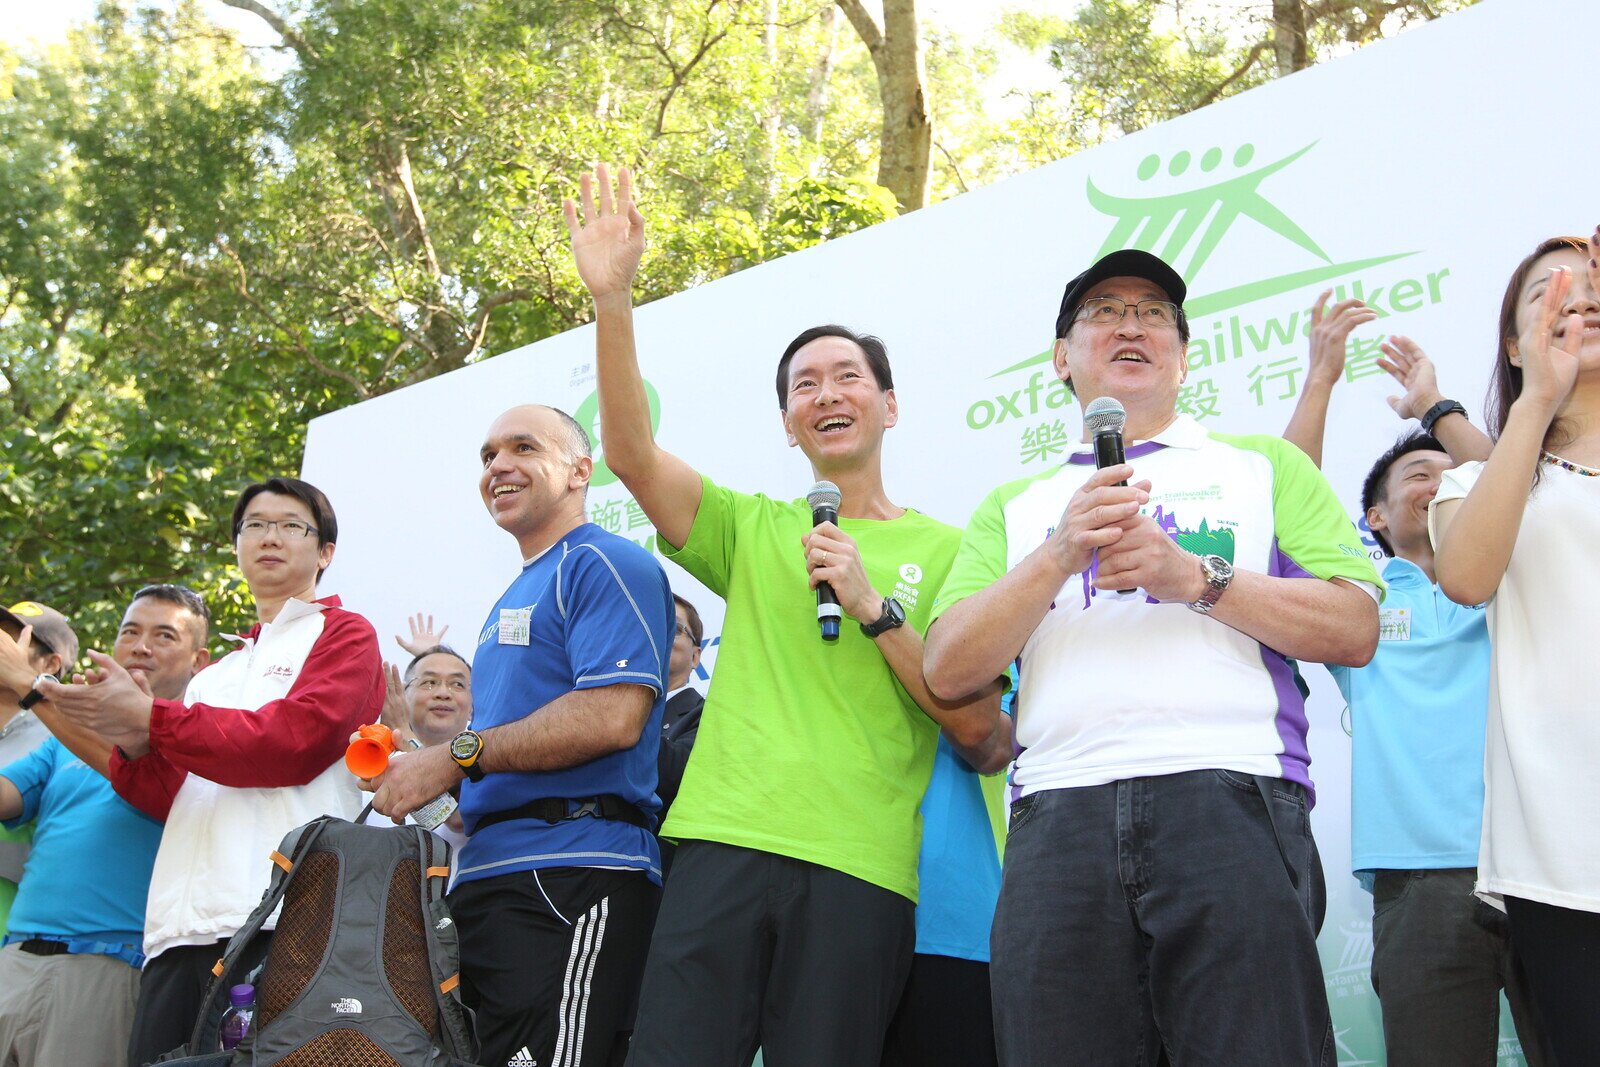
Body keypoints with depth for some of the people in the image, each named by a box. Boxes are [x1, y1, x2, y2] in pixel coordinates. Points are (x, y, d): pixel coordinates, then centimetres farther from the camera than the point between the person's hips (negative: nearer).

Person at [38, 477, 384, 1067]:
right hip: (179, 929, 6)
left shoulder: (343, 635, 9)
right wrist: (134, 748, 0)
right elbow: (173, 800, 22)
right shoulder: (213, 675, 29)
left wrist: (150, 718, -6)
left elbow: (298, 738, -8)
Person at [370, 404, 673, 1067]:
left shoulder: (601, 564, -5)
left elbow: (613, 715, -19)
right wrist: (411, 770, 11)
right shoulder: (516, 596, 26)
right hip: (489, 875, 10)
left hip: (570, 873, -10)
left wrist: (456, 757, -13)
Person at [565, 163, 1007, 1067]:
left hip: (860, 866, -1)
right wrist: (612, 299, -8)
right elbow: (631, 452, 2)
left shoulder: (943, 550, 10)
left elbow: (979, 731, 2)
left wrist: (873, 606, -7)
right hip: (724, 844, 2)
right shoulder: (754, 531, 17)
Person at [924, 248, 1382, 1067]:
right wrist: (1059, 554, -5)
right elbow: (948, 671, 8)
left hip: (1232, 799, -1)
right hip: (1059, 819, 2)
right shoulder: (1015, 505, 21)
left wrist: (1196, 576, -7)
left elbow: (1355, 630, 5)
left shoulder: (1263, 466, 18)